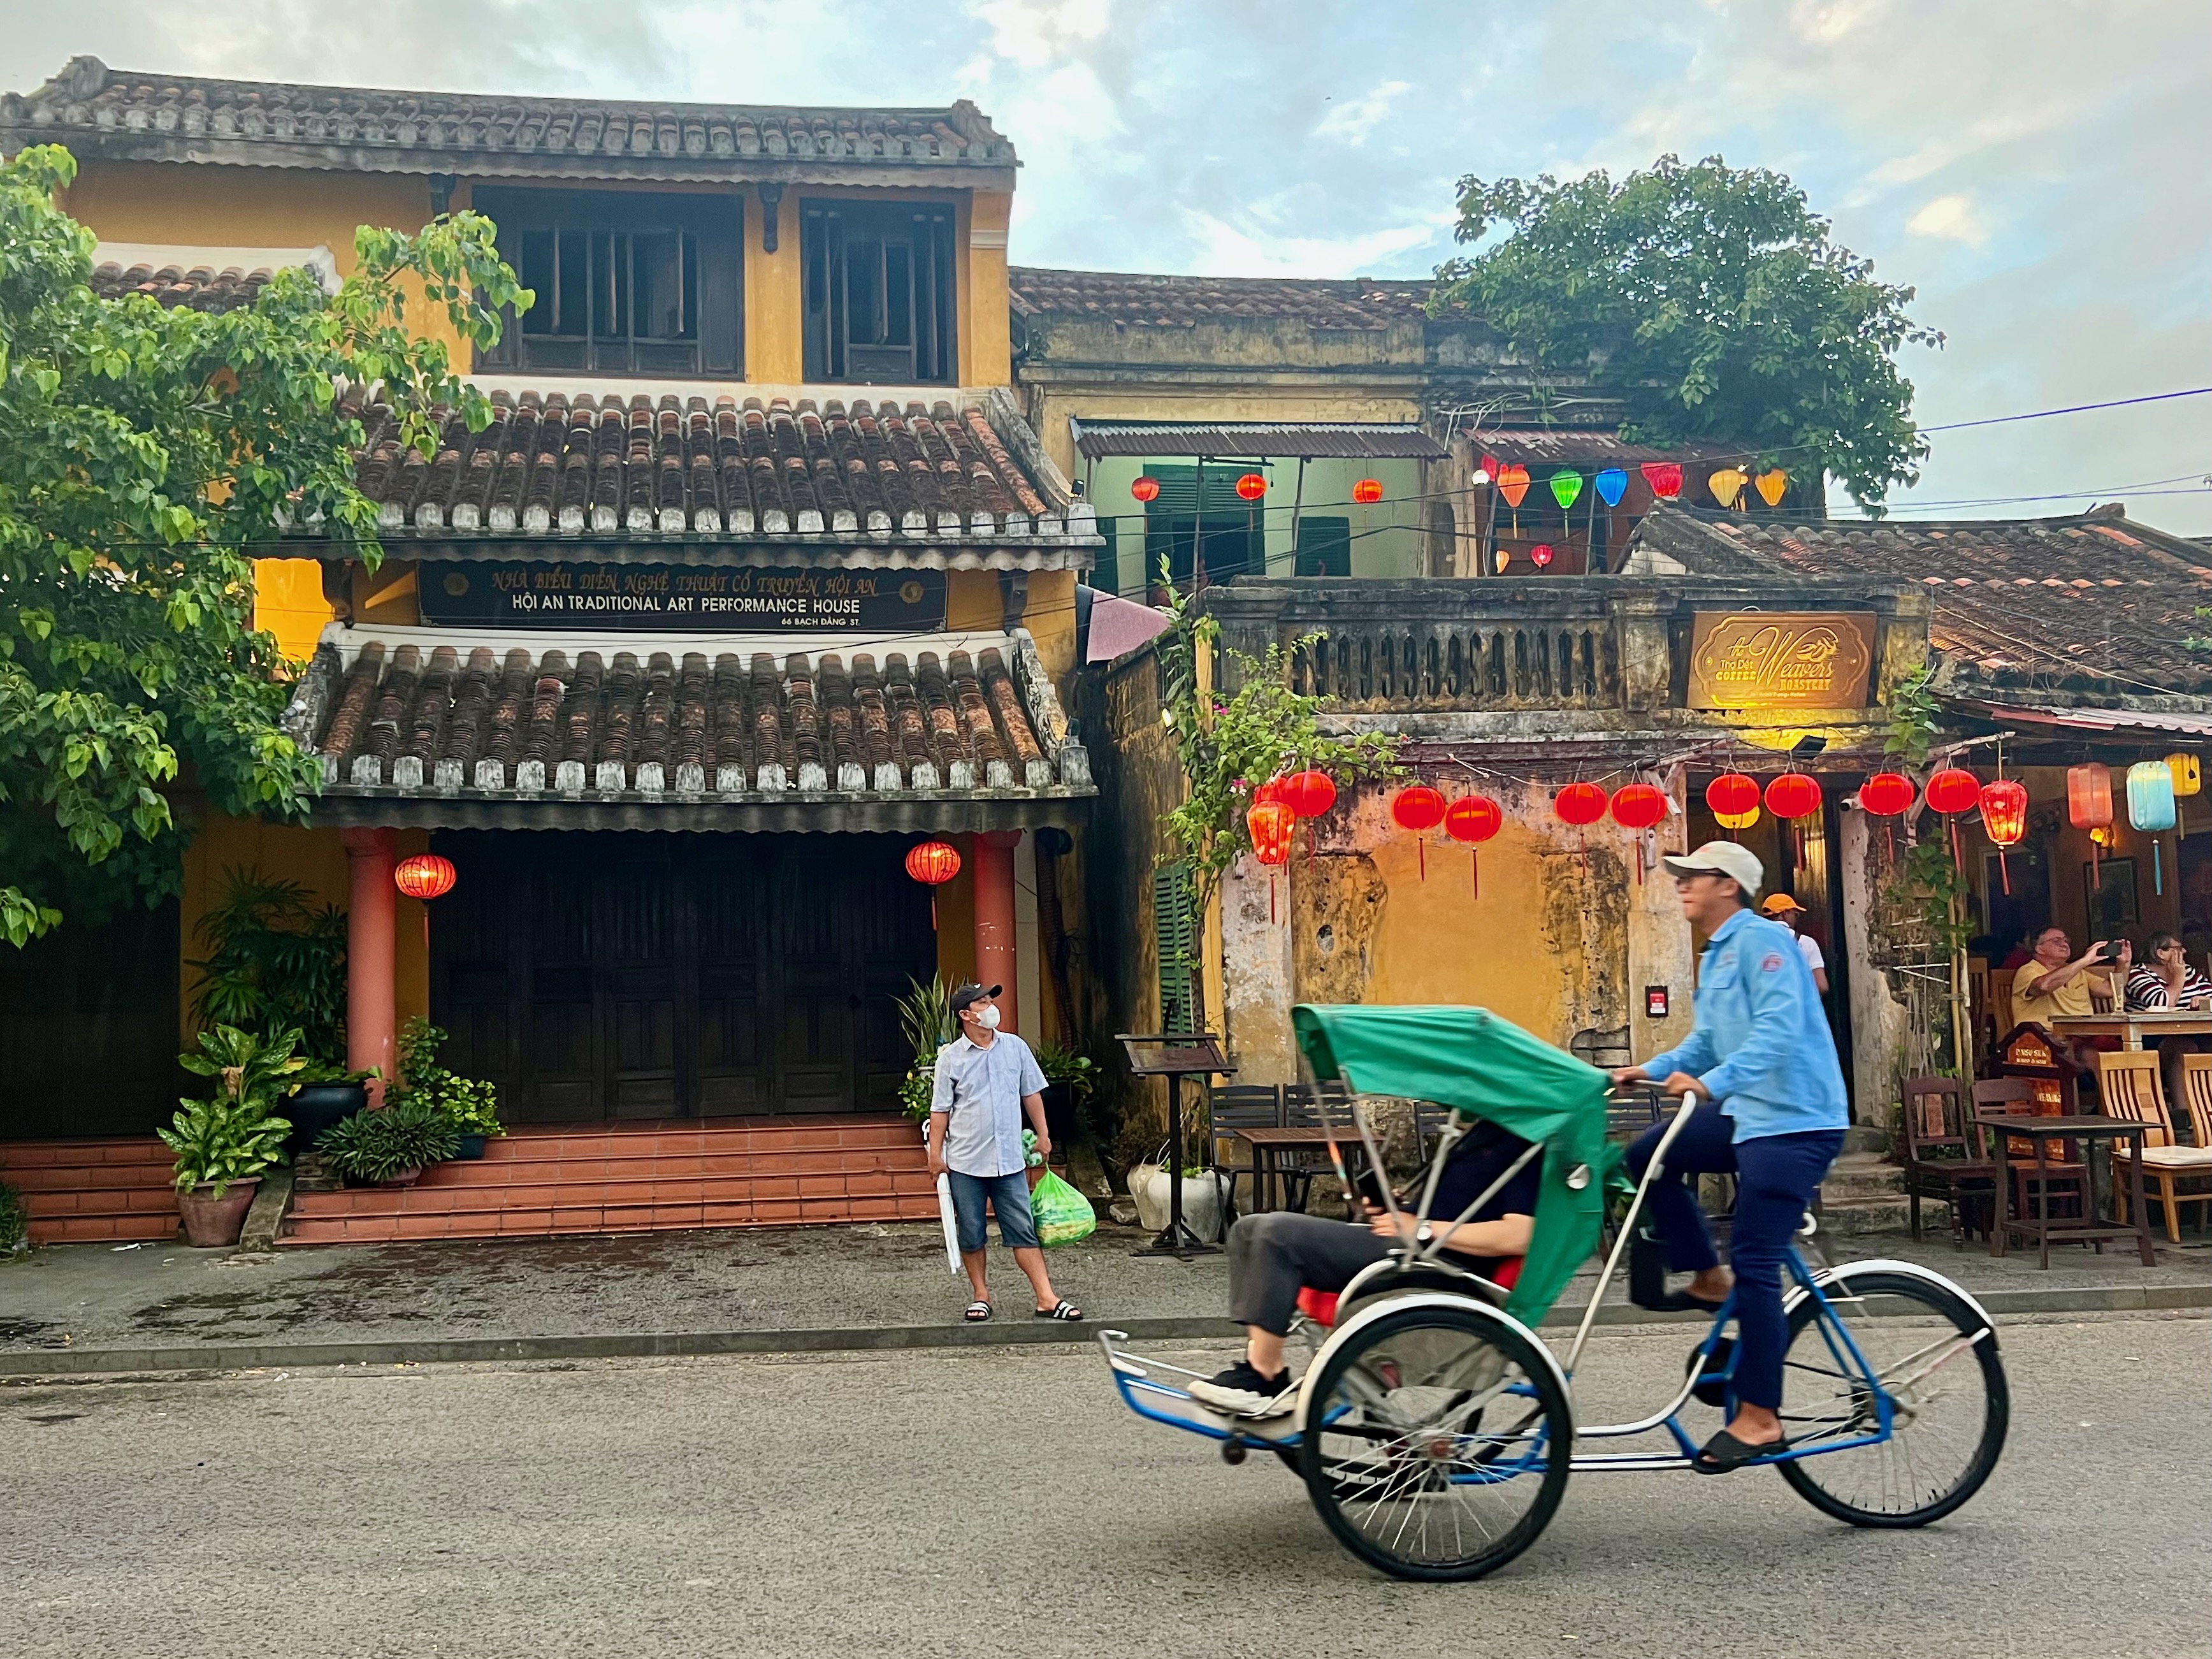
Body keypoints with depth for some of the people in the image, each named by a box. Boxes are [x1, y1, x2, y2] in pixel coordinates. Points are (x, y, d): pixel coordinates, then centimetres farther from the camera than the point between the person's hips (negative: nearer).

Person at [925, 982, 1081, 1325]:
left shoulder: (1015, 1047, 4)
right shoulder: (951, 1058, -3)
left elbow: (1032, 1093, 13)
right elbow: (940, 1109, 0)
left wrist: (1043, 1135, 13)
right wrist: (936, 1153, -3)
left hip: (1010, 1160, 1)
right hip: (965, 1164, -1)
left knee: (1024, 1231, 0)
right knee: (971, 1233, 7)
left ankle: (1047, 1298, 0)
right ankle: (981, 1296, 20)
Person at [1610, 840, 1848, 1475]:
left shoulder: (1761, 939, -13)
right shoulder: (1715, 957, 18)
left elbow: (1779, 1027, -26)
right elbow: (1708, 1043, 21)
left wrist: (1711, 1082, -35)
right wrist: (1652, 1069, 6)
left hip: (1794, 1119, -10)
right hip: (1746, 1113, 10)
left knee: (1754, 1263, -10)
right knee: (1648, 1156, 6)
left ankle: (1759, 1419, -3)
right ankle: (1708, 1279, 16)